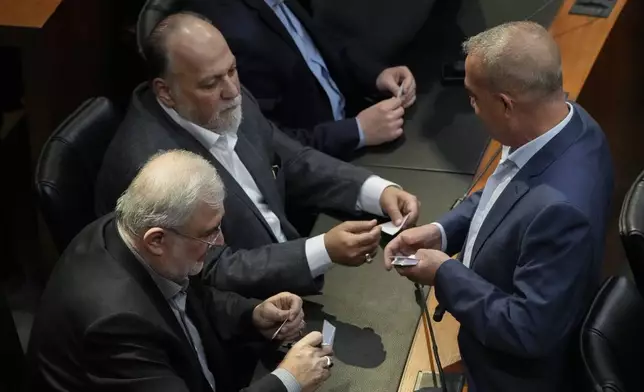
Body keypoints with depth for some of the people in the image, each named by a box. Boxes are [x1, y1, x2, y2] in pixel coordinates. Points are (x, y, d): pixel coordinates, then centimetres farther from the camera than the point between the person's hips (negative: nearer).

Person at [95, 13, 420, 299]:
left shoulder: (229, 103, -5)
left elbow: (294, 164, 7)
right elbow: (215, 275, -24)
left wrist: (377, 190, -9)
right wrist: (325, 252, -30)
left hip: (284, 265, 7)